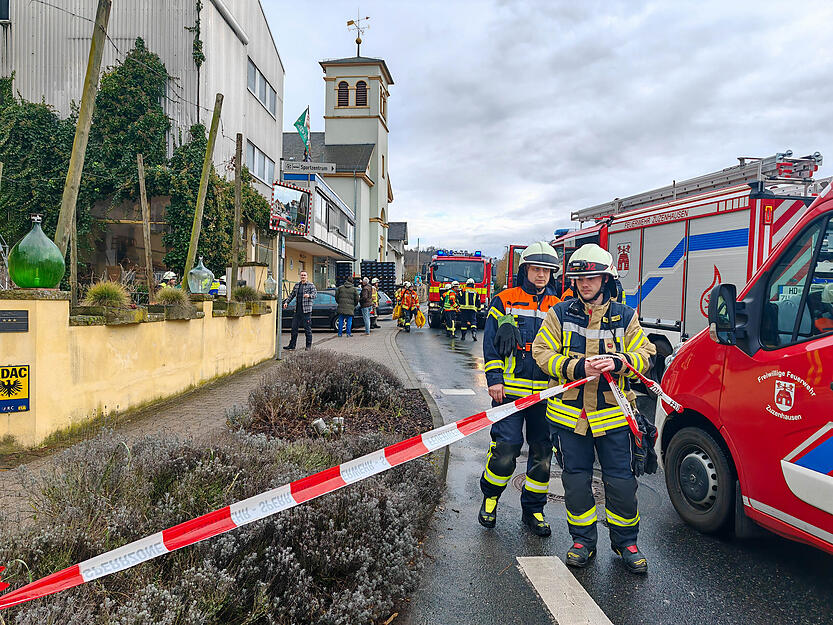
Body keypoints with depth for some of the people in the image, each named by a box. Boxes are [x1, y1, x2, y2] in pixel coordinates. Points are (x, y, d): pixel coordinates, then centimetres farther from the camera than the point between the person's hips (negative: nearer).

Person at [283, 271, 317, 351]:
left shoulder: (311, 285, 0)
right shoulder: (297, 285, 15)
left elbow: (315, 293, -13)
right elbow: (292, 295, 23)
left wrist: (309, 295, -34)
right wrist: (286, 302, 12)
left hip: (306, 310, -5)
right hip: (297, 310, 5)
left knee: (307, 328, -1)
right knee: (294, 327, 7)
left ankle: (309, 345, 8)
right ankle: (292, 345, 14)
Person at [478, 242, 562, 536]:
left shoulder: (558, 307, 12)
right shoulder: (504, 301, 3)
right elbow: (491, 344, 1)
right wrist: (494, 379, -7)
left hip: (546, 392, 4)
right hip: (510, 390, -3)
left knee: (543, 452, 8)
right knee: (505, 447, -7)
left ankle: (533, 510, 24)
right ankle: (490, 497, 19)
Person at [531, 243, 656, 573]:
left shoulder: (625, 317, 4)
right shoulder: (560, 314, 2)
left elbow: (645, 355, 4)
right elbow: (542, 353, -3)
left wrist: (619, 363, -17)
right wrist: (577, 367, -18)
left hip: (613, 414, 0)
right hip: (569, 414, 0)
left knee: (621, 481, 5)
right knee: (576, 480, 10)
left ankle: (625, 541, 27)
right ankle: (583, 540, 27)